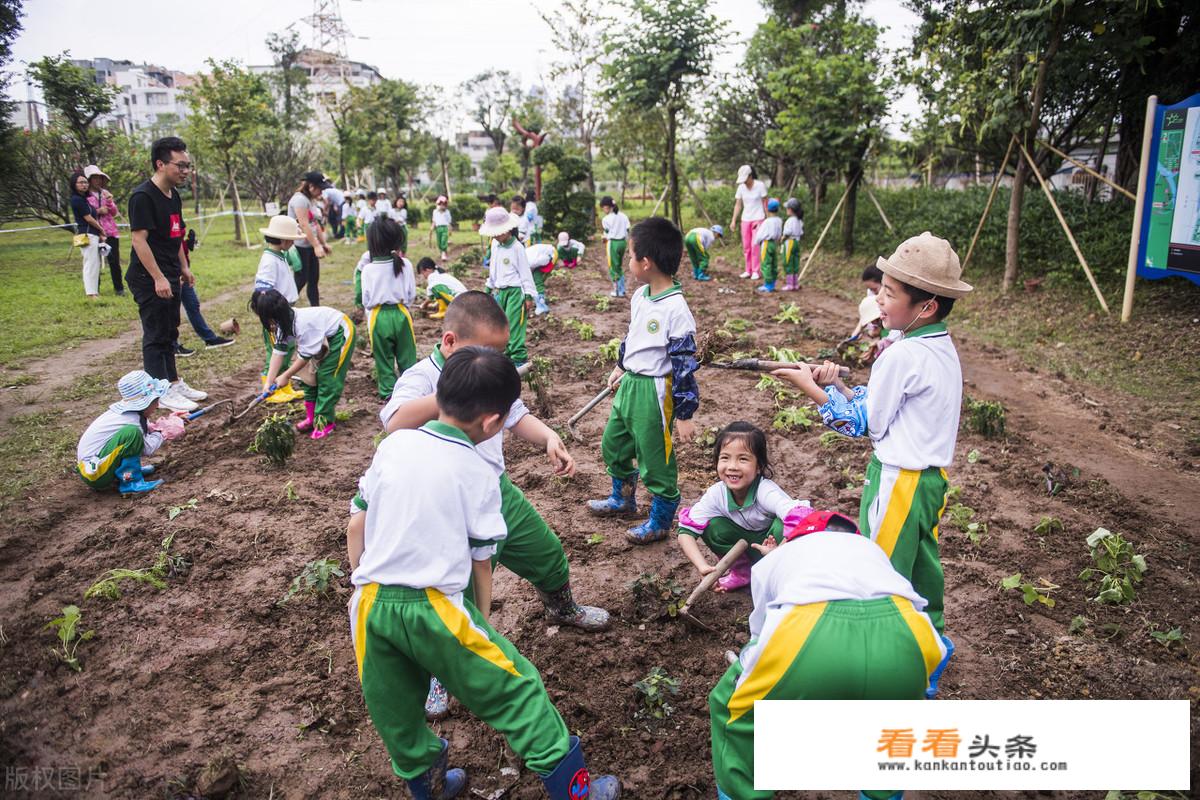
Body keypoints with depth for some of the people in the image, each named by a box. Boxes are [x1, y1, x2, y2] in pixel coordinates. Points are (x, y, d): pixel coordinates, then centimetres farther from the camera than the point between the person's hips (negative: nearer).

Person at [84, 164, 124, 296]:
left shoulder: (105, 193, 11)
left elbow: (115, 213, 8)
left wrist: (110, 201, -8)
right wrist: (98, 211, -13)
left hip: (110, 232, 3)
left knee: (114, 261, 0)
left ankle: (119, 288, 10)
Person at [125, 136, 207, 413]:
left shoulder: (174, 196, 11)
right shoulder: (143, 196, -16)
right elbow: (139, 239, -21)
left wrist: (183, 268, 20)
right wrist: (158, 278, -24)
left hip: (170, 278, 9)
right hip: (149, 280, -9)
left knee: (169, 334, 17)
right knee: (155, 336, -1)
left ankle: (174, 383, 28)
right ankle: (162, 393, 7)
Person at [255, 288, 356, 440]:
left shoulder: (303, 324, -37)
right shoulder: (284, 322, -11)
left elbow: (305, 355, -26)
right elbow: (278, 352, -8)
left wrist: (285, 376, -14)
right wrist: (269, 382, -13)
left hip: (341, 334, -9)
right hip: (322, 336, 9)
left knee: (327, 378, -11)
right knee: (310, 374, 8)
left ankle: (325, 422, -3)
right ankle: (312, 417, 19)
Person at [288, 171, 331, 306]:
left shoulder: (312, 200, 13)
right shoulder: (300, 199, -17)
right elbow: (304, 225, -23)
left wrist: (323, 243, 15)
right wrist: (316, 246, -26)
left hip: (310, 245, 9)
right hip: (300, 246, -9)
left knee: (314, 279, 8)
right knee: (301, 279, -5)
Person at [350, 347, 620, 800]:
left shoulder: (392, 445, 3)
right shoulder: (478, 474, -9)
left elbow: (356, 524, 9)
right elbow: (480, 559, -3)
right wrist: (482, 621, 10)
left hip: (372, 604, 5)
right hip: (435, 608, -5)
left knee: (394, 710, 23)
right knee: (514, 691, 9)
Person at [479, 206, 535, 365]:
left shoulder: (517, 248, -13)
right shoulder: (495, 245, 8)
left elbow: (525, 273, -10)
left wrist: (529, 296, -12)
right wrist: (490, 288, 21)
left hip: (515, 291, -8)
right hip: (499, 291, 8)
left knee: (514, 325, -9)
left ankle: (518, 357, -5)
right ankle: (506, 353, 20)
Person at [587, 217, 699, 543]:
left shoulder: (676, 310, -23)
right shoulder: (640, 296, 3)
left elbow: (685, 365, -21)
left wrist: (684, 415, -18)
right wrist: (621, 367, 30)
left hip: (655, 392, -9)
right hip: (629, 384, 9)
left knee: (655, 458, 6)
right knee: (613, 444, 23)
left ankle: (660, 520, 26)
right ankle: (623, 498, 46)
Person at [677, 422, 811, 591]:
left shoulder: (766, 491, -33)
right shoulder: (716, 493, -21)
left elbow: (800, 516, -48)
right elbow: (686, 531, -21)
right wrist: (703, 567, -36)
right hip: (746, 544, 4)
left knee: (783, 527, -35)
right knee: (712, 526, -22)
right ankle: (742, 570, 1)